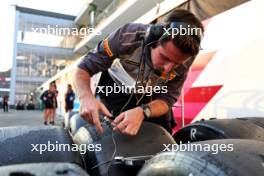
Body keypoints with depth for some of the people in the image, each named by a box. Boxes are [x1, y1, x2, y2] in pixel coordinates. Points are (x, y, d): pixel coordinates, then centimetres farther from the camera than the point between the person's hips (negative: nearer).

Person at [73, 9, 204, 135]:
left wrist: (143, 112, -45)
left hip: (151, 104, 2)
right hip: (113, 100, -1)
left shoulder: (183, 62, -24)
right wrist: (86, 96, -46)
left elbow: (167, 99, -22)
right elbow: (83, 68, -24)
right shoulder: (128, 36, -32)